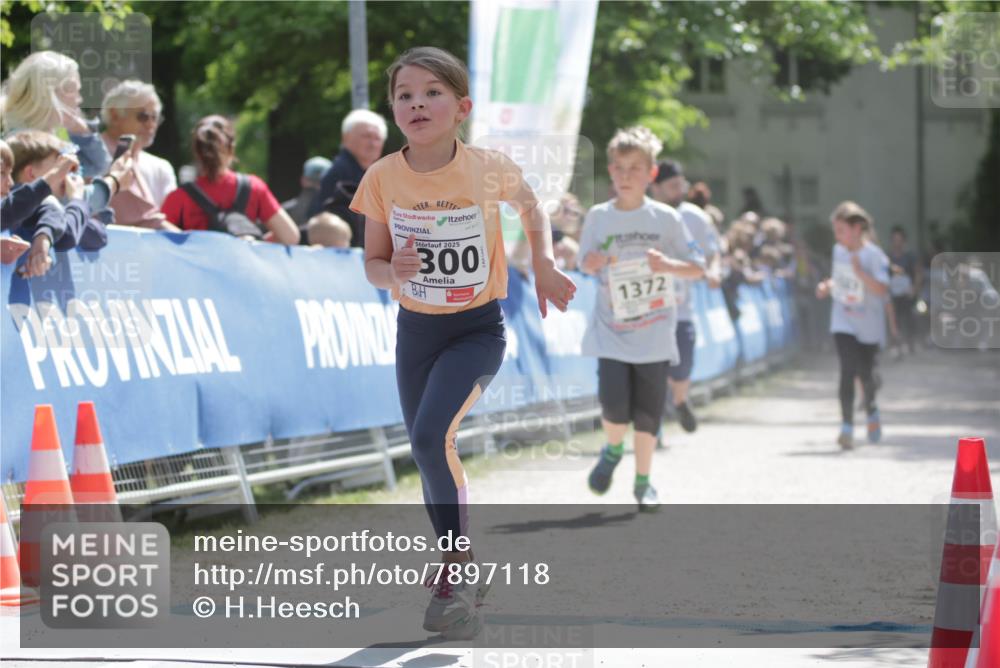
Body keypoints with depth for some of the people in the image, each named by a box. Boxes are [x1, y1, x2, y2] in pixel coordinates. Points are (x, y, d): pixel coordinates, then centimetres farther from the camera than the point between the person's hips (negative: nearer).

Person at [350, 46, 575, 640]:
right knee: (432, 455, 12)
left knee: (431, 437, -25)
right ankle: (463, 576, 32)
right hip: (415, 329, 4)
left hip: (478, 329, -4)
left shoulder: (489, 169, -15)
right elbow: (372, 264, 0)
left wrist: (545, 266, -4)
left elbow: (531, 206, 8)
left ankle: (457, 568, -10)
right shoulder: (383, 178, -10)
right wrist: (393, 271, -23)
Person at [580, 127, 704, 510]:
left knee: (648, 413, 2)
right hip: (611, 332, 0)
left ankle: (643, 482, 19)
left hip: (654, 334, 0)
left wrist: (668, 265, -18)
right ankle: (612, 450, 19)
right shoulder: (598, 217, 2)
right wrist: (592, 263, -11)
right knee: (615, 409, -13)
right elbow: (585, 265, 12)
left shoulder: (666, 219, -2)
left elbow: (698, 269, 1)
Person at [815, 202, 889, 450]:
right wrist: (827, 287, 0)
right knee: (848, 369, -14)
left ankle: (871, 410, 42)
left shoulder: (874, 255, -15)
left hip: (868, 325, -3)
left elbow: (882, 289, -23)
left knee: (865, 373, 8)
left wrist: (860, 273, -35)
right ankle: (847, 427, -13)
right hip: (843, 321, 3)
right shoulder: (838, 250, 4)